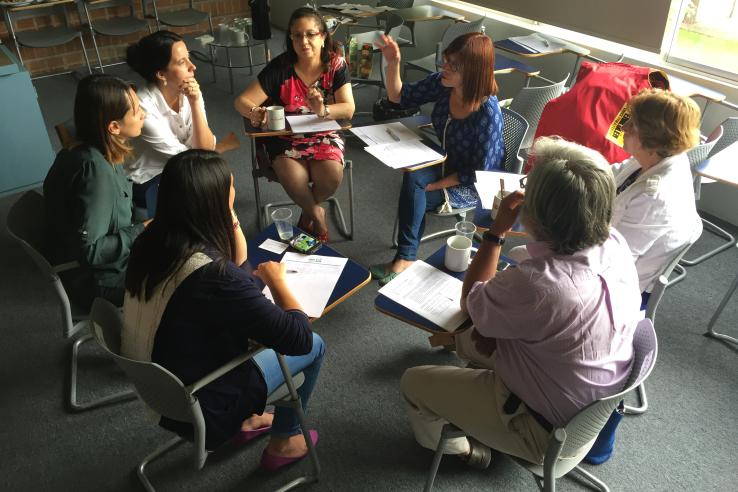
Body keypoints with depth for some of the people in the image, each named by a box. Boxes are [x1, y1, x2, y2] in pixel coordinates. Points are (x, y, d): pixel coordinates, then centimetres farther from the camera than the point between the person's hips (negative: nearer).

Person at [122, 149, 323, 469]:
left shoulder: (150, 243, -10)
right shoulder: (214, 274, -35)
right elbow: (299, 338, -26)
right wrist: (277, 280, -11)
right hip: (200, 408, -7)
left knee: (249, 322, 22)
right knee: (314, 346, 6)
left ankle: (247, 420, 33)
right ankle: (283, 442, 26)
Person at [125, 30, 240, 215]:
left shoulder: (190, 92, -10)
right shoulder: (144, 107, -27)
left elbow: (204, 149, -14)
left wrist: (195, 103, -25)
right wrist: (223, 145, -5)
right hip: (146, 181, -5)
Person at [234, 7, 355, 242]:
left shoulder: (336, 64, -8)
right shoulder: (280, 67, -11)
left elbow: (348, 109, -14)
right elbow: (242, 101, -12)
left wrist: (322, 110, -35)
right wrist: (255, 113, -36)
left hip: (324, 134, 1)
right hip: (286, 136, -1)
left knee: (332, 176, -27)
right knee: (294, 179, -30)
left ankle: (308, 211, 9)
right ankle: (316, 213, 6)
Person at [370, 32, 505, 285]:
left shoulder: (488, 113, -29)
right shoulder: (442, 83, -12)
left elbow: (479, 172, -22)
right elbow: (399, 96, 2)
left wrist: (434, 185, -21)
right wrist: (393, 63, -15)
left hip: (476, 185, -5)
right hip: (448, 164, 6)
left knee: (413, 181, -24)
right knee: (413, 177, -26)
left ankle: (405, 258, -4)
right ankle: (406, 257, -11)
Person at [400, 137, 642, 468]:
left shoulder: (537, 285, -42)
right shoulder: (616, 244, -16)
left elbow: (471, 302, -17)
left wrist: (498, 230, -13)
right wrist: (494, 330, -7)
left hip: (550, 430, -7)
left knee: (414, 383, 8)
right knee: (467, 338, 22)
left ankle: (458, 448, 35)